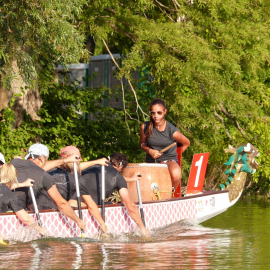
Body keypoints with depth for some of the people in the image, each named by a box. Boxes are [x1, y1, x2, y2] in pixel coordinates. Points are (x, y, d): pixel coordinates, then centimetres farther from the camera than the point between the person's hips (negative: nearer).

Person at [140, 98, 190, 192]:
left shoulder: (172, 131, -13)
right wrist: (150, 151, -9)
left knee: (175, 174, -37)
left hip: (169, 160, -2)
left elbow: (186, 143, 5)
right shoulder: (145, 127, -7)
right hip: (151, 162, 2)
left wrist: (175, 154, 6)